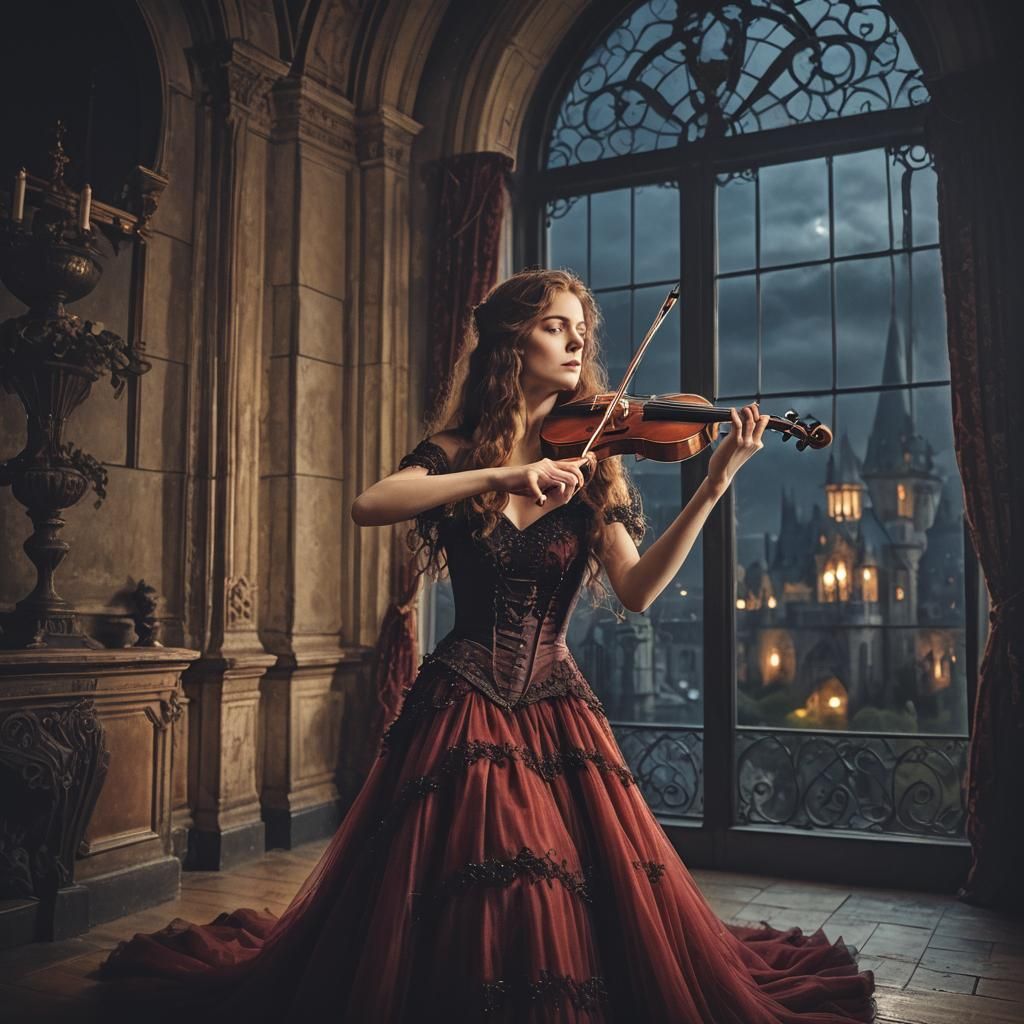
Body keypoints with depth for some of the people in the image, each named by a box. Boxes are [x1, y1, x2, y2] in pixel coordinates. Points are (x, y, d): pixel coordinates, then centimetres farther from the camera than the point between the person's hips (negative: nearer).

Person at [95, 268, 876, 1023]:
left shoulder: (592, 467, 2)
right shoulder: (456, 453, -2)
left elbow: (638, 591, -11)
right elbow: (368, 507, -21)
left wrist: (713, 486, -22)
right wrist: (498, 476, -31)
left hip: (559, 709, 2)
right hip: (463, 705, -2)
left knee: (603, 904, -1)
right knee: (451, 905, -2)